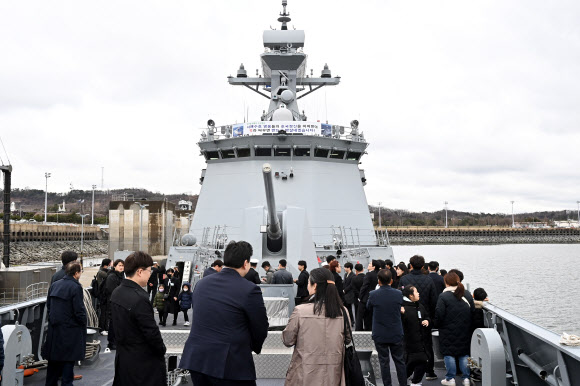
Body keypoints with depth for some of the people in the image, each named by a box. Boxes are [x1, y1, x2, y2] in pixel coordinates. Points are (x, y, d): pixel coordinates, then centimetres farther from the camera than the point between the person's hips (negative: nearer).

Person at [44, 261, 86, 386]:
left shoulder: (54, 285, 5)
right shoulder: (76, 287, -17)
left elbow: (48, 305, 12)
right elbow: (79, 310, -17)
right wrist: (83, 324, -3)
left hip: (54, 328, 7)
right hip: (70, 329, -7)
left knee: (54, 359, 16)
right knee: (69, 359, 4)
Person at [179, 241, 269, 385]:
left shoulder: (201, 284, 6)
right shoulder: (250, 290, -12)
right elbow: (260, 329, -3)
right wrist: (253, 347, 18)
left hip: (196, 359, 6)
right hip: (231, 363, -6)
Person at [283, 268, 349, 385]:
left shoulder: (300, 311, -15)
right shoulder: (342, 312, -6)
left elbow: (287, 341, -5)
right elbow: (348, 340, 8)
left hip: (305, 376, -3)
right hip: (333, 375, 3)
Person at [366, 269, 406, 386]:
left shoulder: (373, 295, -15)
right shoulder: (398, 294, -10)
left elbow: (368, 307, 4)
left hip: (380, 335, -1)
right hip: (396, 334, 2)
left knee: (384, 362, 8)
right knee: (399, 361, 13)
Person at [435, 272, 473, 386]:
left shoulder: (444, 296, -12)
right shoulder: (466, 295, 5)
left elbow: (439, 314, -14)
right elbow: (472, 311, 10)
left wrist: (437, 325, 3)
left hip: (449, 331, -5)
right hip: (464, 330, 5)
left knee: (449, 353, 4)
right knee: (464, 353, 11)